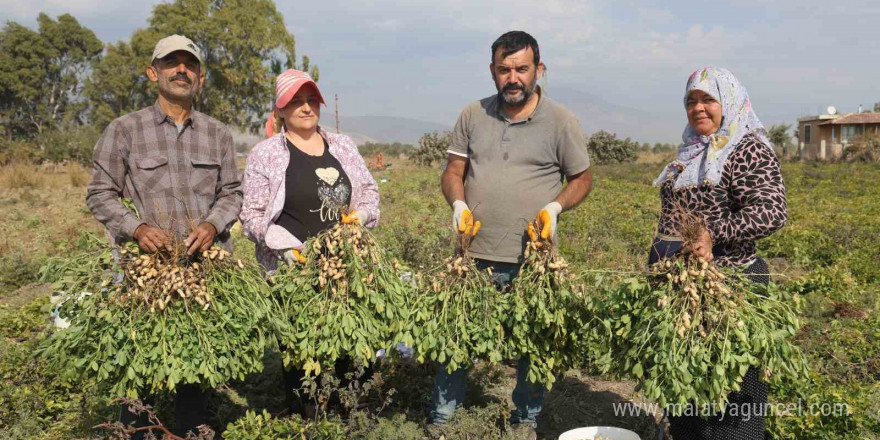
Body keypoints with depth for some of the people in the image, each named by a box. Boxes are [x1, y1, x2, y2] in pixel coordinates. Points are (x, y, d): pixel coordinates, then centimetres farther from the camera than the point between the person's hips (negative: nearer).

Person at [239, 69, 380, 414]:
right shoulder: (265, 154, 0)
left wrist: (362, 214, -1)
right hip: (294, 269, -3)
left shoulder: (342, 145, 12)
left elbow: (369, 190, 20)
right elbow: (252, 214, -1)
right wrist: (282, 244, -16)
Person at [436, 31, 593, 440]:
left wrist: (555, 206, -11)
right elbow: (453, 172, 11)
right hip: (475, 256, 2)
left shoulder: (560, 121, -1)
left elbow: (582, 178, 7)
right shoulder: (472, 116, 6)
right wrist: (458, 203, -9)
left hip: (533, 260, -2)